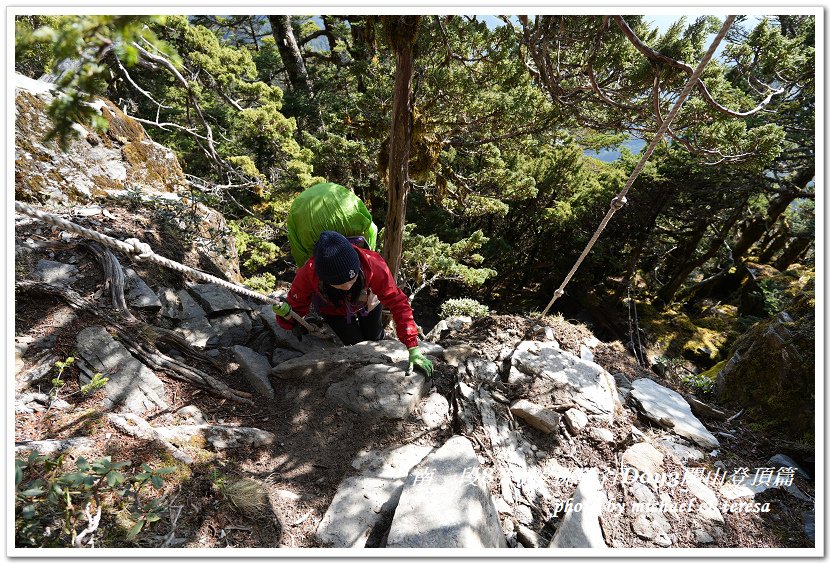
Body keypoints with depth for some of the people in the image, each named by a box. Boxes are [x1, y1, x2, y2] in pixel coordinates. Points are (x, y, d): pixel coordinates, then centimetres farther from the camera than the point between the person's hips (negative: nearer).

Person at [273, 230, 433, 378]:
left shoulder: (374, 266, -46)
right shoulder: (307, 275, -42)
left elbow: (398, 303, -40)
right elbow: (297, 309, -27)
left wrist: (413, 349, -43)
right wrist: (287, 314, -53)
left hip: (368, 303, 1)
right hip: (334, 310, 0)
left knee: (374, 338, 17)